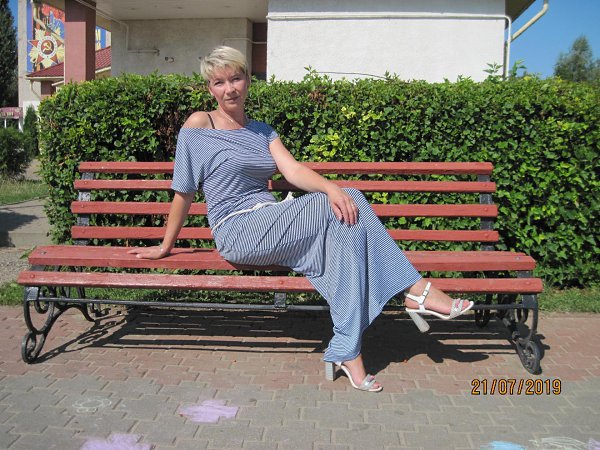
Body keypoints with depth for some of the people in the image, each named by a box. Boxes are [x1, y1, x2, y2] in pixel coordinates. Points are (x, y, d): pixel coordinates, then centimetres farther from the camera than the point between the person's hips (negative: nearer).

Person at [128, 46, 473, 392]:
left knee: (343, 226, -24)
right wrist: (166, 246, 7)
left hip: (271, 228, 6)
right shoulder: (199, 124, 0)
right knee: (340, 211, -22)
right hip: (238, 231, -6)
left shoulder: (261, 130, 17)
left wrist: (331, 187, -20)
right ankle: (415, 289, -13)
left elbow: (292, 169, 0)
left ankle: (348, 352, -23)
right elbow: (184, 193, 3)